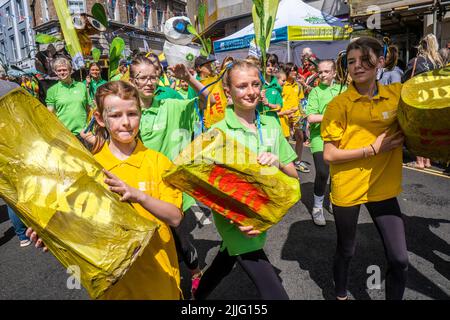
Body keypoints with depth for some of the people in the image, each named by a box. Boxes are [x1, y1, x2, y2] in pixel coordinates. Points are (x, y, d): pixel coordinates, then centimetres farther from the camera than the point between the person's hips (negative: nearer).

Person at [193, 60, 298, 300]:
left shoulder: (271, 125, -2)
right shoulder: (218, 132, -15)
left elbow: (292, 174, 2)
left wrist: (278, 163, -21)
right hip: (235, 219, -5)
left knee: (224, 264, 27)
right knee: (274, 293, -5)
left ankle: (197, 296, 54)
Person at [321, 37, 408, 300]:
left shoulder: (398, 94, -1)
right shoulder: (339, 104, -11)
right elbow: (329, 155, -13)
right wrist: (373, 149, -17)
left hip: (383, 187, 3)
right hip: (347, 188, -3)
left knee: (400, 259, 5)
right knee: (346, 251, 16)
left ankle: (394, 297, 33)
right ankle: (341, 295, 43)